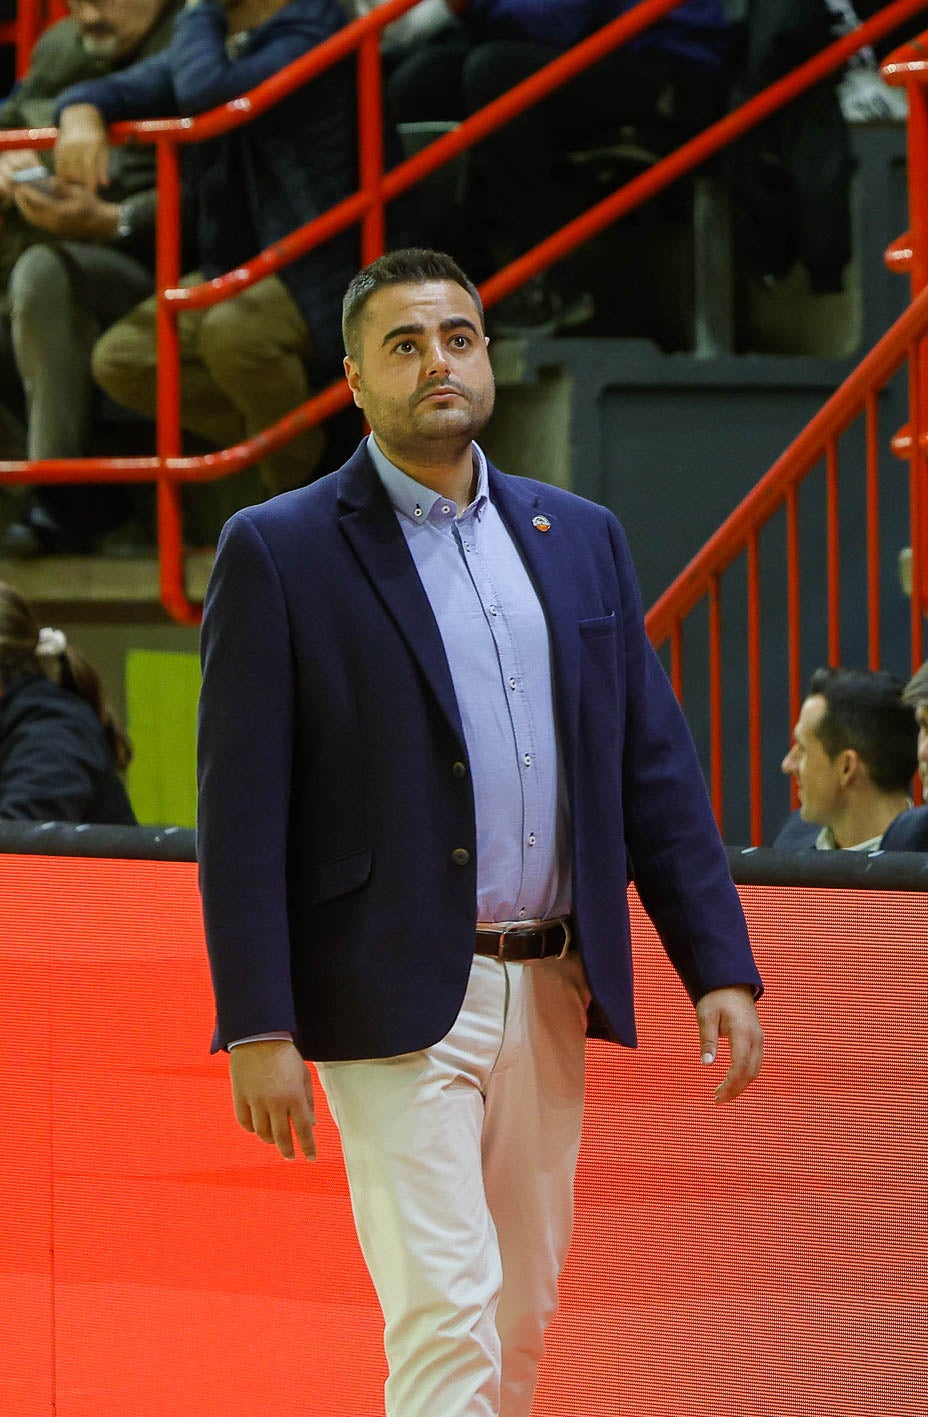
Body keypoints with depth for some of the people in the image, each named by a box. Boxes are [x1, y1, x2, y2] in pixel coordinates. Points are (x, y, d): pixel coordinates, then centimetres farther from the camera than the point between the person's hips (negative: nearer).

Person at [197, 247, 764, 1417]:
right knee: (446, 1320, -12)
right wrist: (259, 1028, -12)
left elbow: (655, 771, 13)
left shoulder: (580, 539, 13)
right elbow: (241, 811, -6)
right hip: (399, 1004, -5)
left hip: (550, 999, 6)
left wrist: (719, 966, 5)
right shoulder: (279, 552, -3)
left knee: (520, 1321, 10)